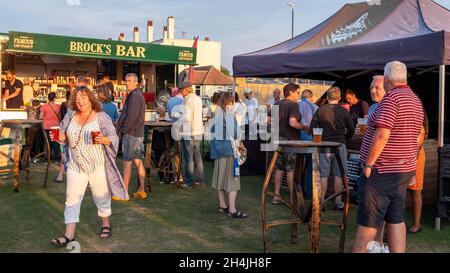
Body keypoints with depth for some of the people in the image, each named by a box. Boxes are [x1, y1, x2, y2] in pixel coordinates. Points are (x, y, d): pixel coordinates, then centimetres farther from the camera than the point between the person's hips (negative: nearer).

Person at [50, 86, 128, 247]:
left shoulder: (101, 117, -6)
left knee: (101, 196, 10)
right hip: (76, 165, 4)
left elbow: (114, 137, -7)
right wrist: (61, 137, -6)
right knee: (72, 199, 1)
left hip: (98, 165, -3)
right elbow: (63, 136, 17)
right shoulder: (70, 117, 7)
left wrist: (104, 140, -28)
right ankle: (69, 235, 5)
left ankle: (106, 224, 33)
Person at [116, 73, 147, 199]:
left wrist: (121, 131, -10)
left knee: (127, 162, -5)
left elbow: (131, 117, -20)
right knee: (138, 161, 11)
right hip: (137, 133, 10)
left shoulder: (135, 96, -14)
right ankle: (142, 190, 15)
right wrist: (120, 129, 13)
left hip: (131, 133, -10)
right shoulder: (137, 95, 18)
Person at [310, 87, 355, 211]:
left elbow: (312, 127, -2)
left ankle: (321, 202, 8)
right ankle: (338, 202, 12)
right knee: (338, 175, 7)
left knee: (323, 175, 5)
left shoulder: (320, 110, -1)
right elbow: (351, 130, 2)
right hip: (339, 145, 0)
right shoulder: (344, 111, -1)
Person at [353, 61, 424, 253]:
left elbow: (382, 135, -24)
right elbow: (416, 137, 19)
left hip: (382, 171, -9)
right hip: (404, 171, 9)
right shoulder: (416, 101, 13)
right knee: (396, 220, 13)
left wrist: (368, 163, -17)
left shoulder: (391, 98, -16)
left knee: (367, 221, -1)